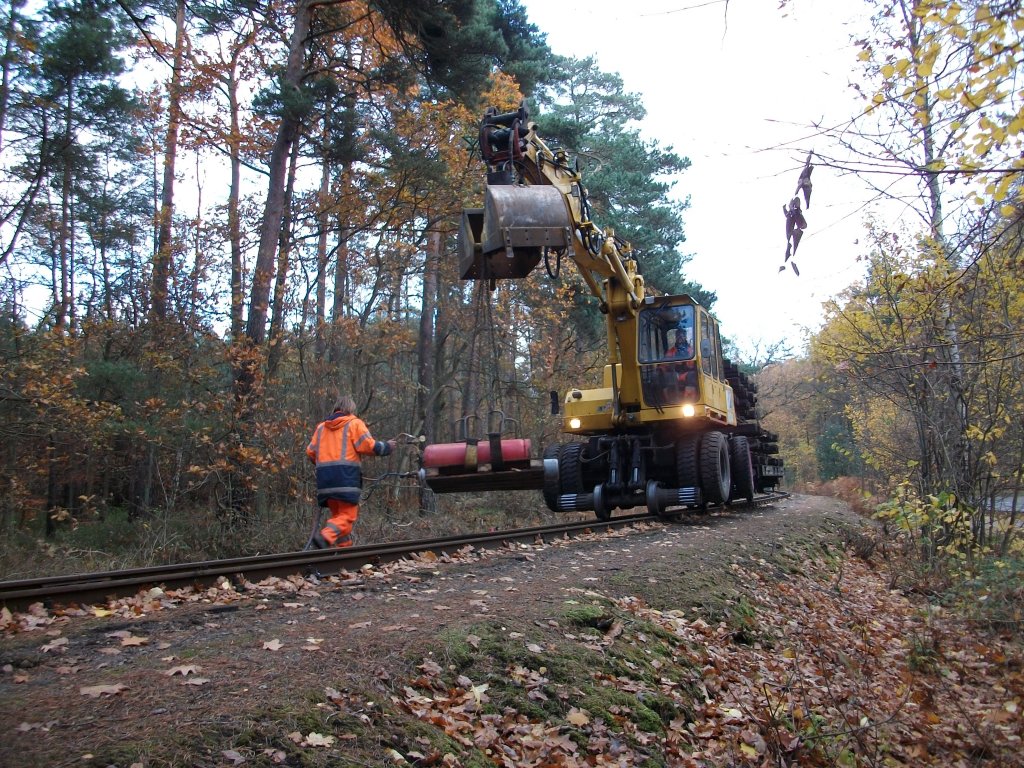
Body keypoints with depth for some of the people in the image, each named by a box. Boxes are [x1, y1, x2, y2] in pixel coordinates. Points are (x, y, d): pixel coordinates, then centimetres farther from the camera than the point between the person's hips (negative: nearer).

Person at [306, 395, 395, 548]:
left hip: (324, 477, 6)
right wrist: (387, 447, 12)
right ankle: (325, 537, -28)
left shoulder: (321, 427, 21)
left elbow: (310, 452, 17)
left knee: (337, 514, 14)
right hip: (345, 475, -6)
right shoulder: (354, 423, 5)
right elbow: (368, 446, -4)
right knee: (348, 515, -6)